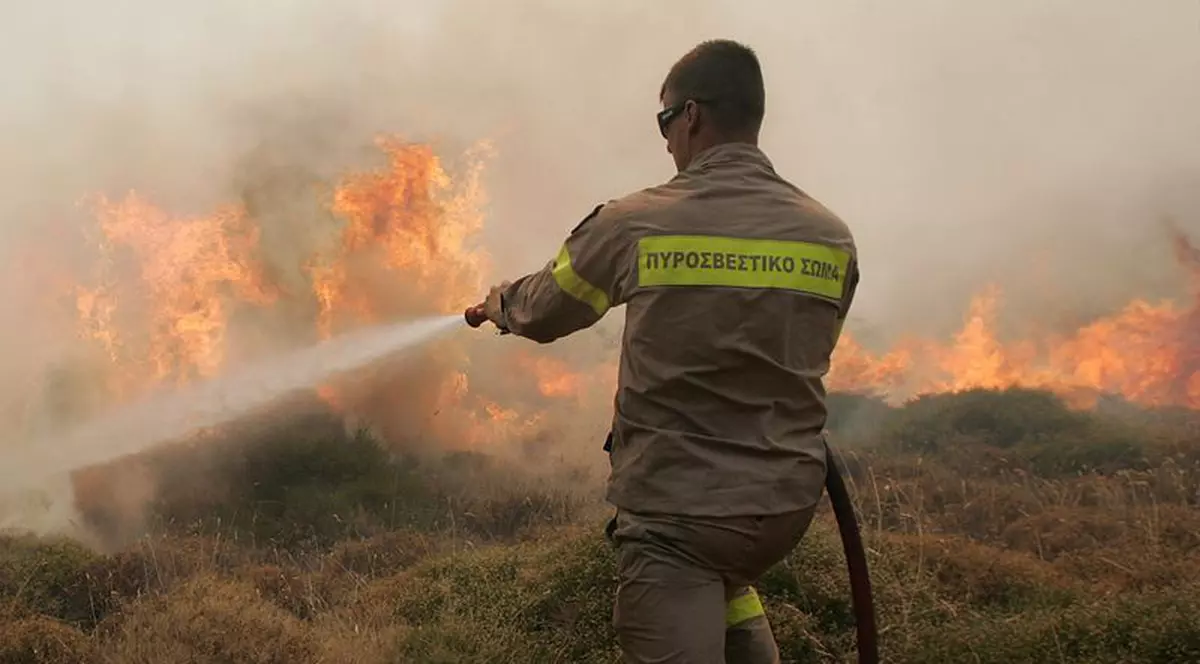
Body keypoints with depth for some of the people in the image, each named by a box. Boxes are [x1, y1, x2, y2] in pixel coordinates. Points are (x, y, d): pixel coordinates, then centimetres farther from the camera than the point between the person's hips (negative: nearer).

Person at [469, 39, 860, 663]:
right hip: (786, 506, 5)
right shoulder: (831, 237, -1)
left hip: (674, 511, -5)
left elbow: (542, 313, 8)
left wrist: (501, 304, 30)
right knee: (726, 585, 35)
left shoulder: (633, 223, -9)